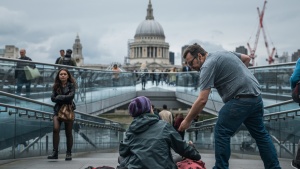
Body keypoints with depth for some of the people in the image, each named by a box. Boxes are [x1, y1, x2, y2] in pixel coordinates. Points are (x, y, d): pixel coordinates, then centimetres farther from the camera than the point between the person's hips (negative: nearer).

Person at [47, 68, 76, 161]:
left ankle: (69, 153, 12)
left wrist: (59, 97, -10)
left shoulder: (71, 85, 2)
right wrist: (64, 99, -11)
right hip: (58, 109, 2)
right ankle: (55, 152, -17)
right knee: (55, 129, -19)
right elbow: (53, 98, -2)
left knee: (68, 132, 2)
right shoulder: (56, 86, 9)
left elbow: (71, 96, -14)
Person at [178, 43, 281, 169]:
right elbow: (247, 58, 28)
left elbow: (202, 100, -15)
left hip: (240, 100, -9)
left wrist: (187, 121, -8)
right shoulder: (224, 53, 16)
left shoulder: (208, 65, -10)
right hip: (256, 96, 9)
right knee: (260, 134, 17)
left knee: (221, 133, -1)